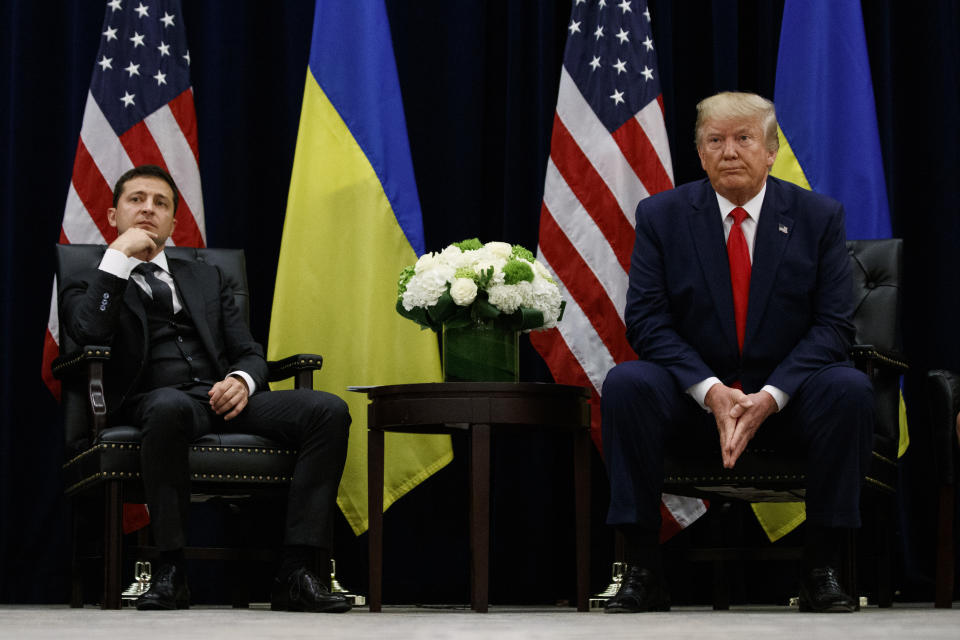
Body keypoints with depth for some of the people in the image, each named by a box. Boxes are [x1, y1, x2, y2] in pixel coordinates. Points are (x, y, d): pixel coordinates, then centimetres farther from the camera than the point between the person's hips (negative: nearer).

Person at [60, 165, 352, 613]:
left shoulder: (205, 279, 31)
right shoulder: (88, 286, 19)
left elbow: (250, 353, 20)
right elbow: (91, 334, -6)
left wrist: (242, 381, -4)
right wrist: (119, 256, 0)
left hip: (224, 397, 4)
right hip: (153, 402, -4)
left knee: (328, 410, -23)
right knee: (170, 406, -43)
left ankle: (296, 574, -29)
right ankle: (170, 570, -32)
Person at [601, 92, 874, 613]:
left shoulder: (819, 216, 1)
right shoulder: (661, 215, 2)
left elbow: (833, 324, -4)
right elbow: (646, 320, -5)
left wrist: (771, 395, -20)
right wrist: (712, 392, -20)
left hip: (787, 396, 0)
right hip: (693, 395, 0)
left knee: (851, 390, -30)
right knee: (625, 384, -30)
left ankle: (822, 570, -20)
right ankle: (642, 571, -23)